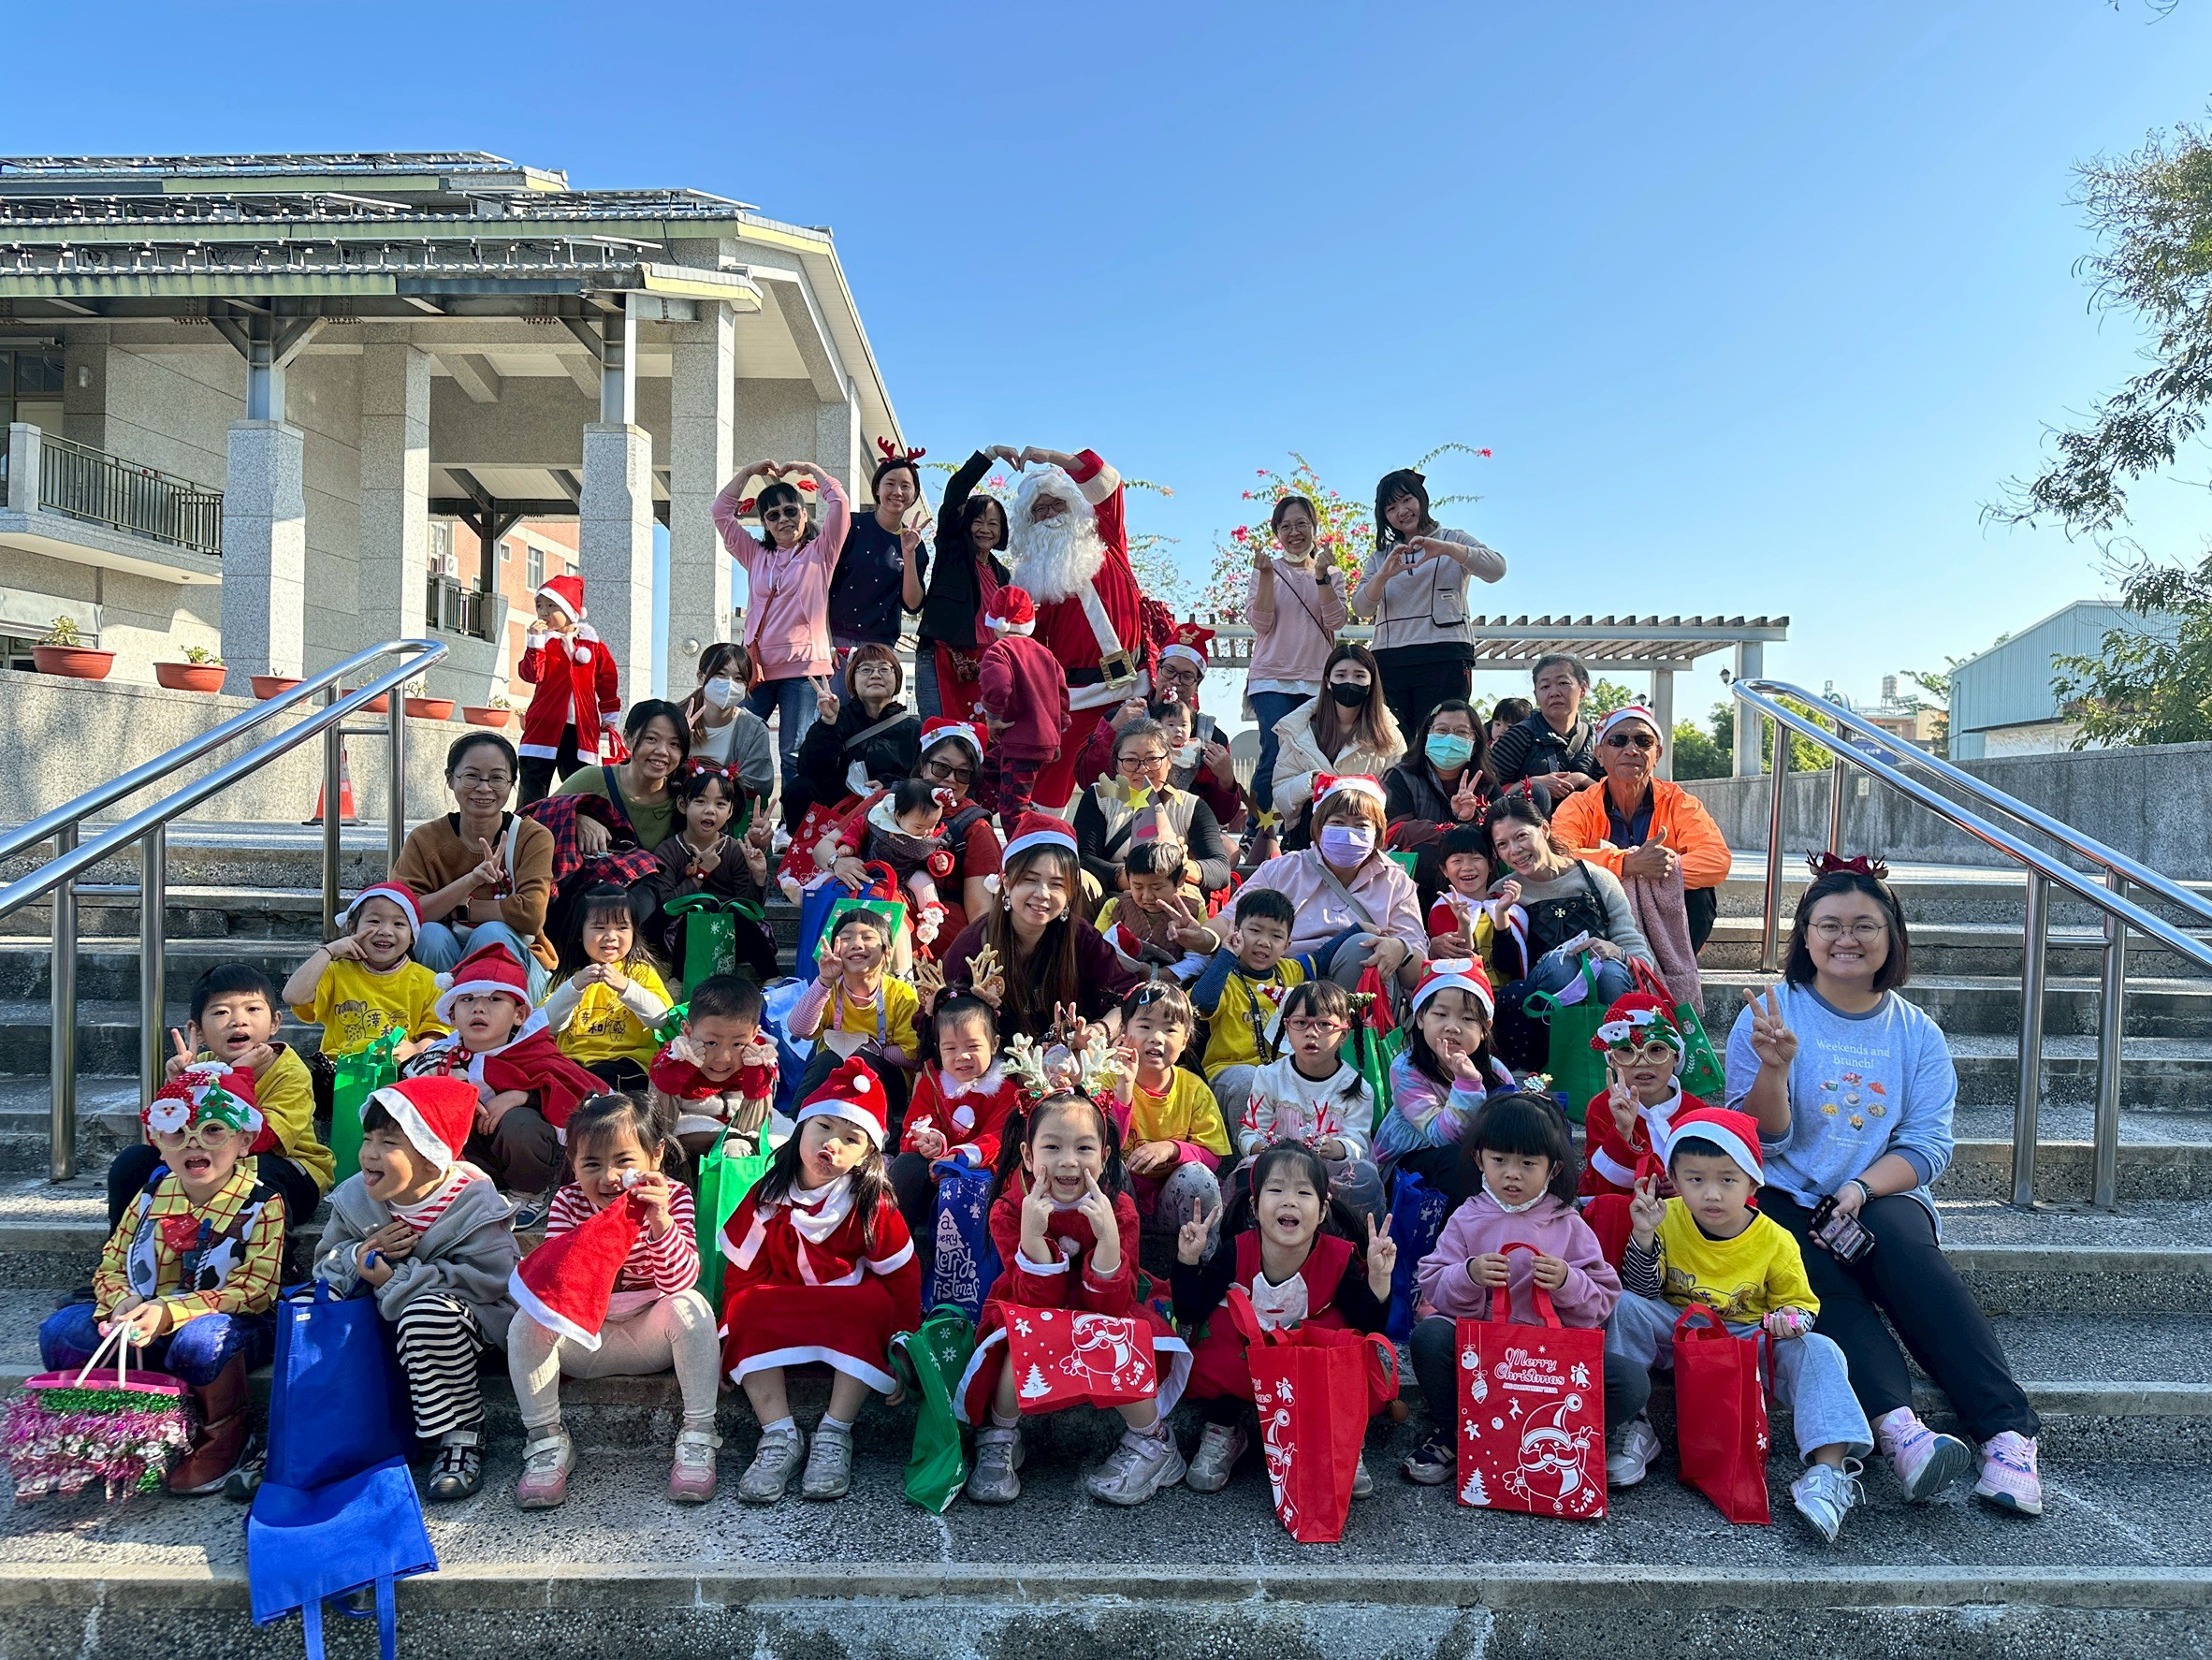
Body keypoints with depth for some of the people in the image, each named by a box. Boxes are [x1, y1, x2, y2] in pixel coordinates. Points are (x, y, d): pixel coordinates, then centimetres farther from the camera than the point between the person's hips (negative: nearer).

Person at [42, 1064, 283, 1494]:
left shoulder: (262, 1203, -13)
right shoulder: (153, 1195, 5)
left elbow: (254, 1290, -19)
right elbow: (112, 1263, 8)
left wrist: (169, 1312, -30)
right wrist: (122, 1301, -17)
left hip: (235, 1323, -6)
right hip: (145, 1322, 6)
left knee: (200, 1339, -39)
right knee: (59, 1330, -13)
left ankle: (221, 1436, -9)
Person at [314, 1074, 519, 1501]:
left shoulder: (473, 1206, -20)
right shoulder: (354, 1198, -2)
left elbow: (484, 1280, -25)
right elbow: (326, 1263, 5)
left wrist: (394, 1279, -27)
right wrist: (362, 1255, -19)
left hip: (470, 1319, -6)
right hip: (382, 1319, 6)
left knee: (427, 1312, -38)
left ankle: (463, 1434, -19)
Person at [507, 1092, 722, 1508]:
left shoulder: (672, 1197, -14)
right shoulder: (568, 1201, -7)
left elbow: (681, 1282, -26)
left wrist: (660, 1221, -43)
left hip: (651, 1334, -2)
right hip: (584, 1336, 2)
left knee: (691, 1308, -31)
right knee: (526, 1321, -23)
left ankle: (698, 1434, -17)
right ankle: (546, 1440, -8)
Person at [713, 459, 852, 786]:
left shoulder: (819, 553, 10)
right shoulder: (756, 555, 21)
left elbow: (839, 504, 0)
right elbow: (722, 513, 20)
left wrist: (809, 469, 10)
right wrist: (749, 471, 18)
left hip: (803, 666, -4)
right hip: (757, 666, 4)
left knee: (795, 753, -7)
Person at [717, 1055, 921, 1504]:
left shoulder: (873, 1206, -10)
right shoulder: (766, 1198, -5)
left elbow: (901, 1277, -7)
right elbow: (741, 1274, 0)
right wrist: (732, 1334, -10)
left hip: (851, 1320, -2)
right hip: (778, 1321, 2)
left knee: (873, 1304, -32)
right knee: (749, 1308, -27)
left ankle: (834, 1434, -25)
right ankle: (778, 1434, -24)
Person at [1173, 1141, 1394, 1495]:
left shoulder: (1339, 1259, -17)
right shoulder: (1236, 1254, -17)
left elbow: (1367, 1327, -17)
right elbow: (1190, 1315, -16)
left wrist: (1378, 1278, -30)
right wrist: (1189, 1261, -28)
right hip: (1238, 1372, 0)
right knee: (1218, 1324, -29)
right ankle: (1222, 1433, -3)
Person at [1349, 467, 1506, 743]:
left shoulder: (1453, 541, 14)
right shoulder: (1381, 555, 22)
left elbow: (1497, 569, -5)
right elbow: (1362, 608, 7)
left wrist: (1445, 548, -17)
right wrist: (1384, 574, -12)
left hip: (1444, 658, -3)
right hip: (1388, 661, 3)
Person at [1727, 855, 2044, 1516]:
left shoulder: (1918, 1034, 10)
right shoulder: (1771, 1016, 1)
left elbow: (1928, 1144, 1)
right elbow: (1760, 1142, -4)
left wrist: (1861, 1188, -17)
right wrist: (1774, 1067, -23)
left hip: (1883, 1198, 2)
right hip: (1787, 1198, -1)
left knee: (1900, 1243, -31)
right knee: (1826, 1283, -31)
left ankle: (2007, 1433, -32)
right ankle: (1898, 1424, -46)